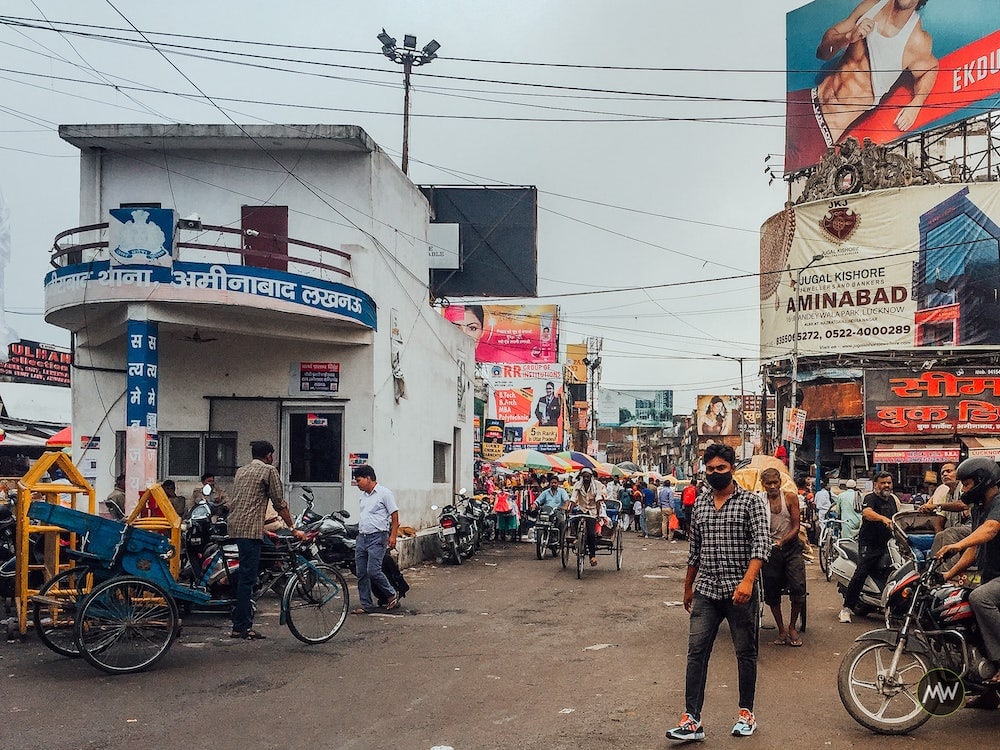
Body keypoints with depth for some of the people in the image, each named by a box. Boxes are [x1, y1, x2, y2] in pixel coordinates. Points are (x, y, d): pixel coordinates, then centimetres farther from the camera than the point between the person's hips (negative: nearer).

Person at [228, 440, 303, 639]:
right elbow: (280, 503, -2)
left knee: (246, 575, 13)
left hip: (235, 526, 8)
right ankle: (240, 627, -6)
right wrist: (292, 528, 6)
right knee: (247, 576, -7)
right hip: (251, 528, -8)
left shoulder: (241, 471, 21)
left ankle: (243, 623, 15)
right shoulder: (269, 470, -2)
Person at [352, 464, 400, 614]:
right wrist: (360, 533, 19)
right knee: (361, 574, 5)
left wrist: (392, 536, -15)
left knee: (373, 571, -14)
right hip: (361, 538, 8)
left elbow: (395, 515, -9)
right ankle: (366, 605, 12)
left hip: (377, 538, -8)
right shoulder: (363, 495, 18)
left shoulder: (384, 493, -7)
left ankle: (392, 594, 6)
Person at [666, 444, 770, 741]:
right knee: (696, 652, -3)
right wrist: (688, 586, 22)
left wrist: (748, 580, -28)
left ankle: (746, 713, 23)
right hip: (706, 591, 4)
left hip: (740, 591, -4)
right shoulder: (700, 503, 11)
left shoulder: (751, 501, -5)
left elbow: (761, 543, -15)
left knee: (746, 653, 8)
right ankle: (692, 720, -4)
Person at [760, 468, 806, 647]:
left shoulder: (790, 498, -2)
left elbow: (796, 527, -4)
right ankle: (781, 630, 19)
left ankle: (792, 628, 7)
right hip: (770, 549, 1)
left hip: (791, 547, 0)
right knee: (772, 592, 4)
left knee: (798, 588, -11)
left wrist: (782, 541, -19)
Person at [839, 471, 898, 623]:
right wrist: (883, 518, -46)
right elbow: (867, 512, -29)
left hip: (887, 544, 7)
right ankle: (846, 608, -14)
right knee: (861, 573, -17)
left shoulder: (893, 499, 17)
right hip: (869, 544, -7)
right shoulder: (870, 498, -7)